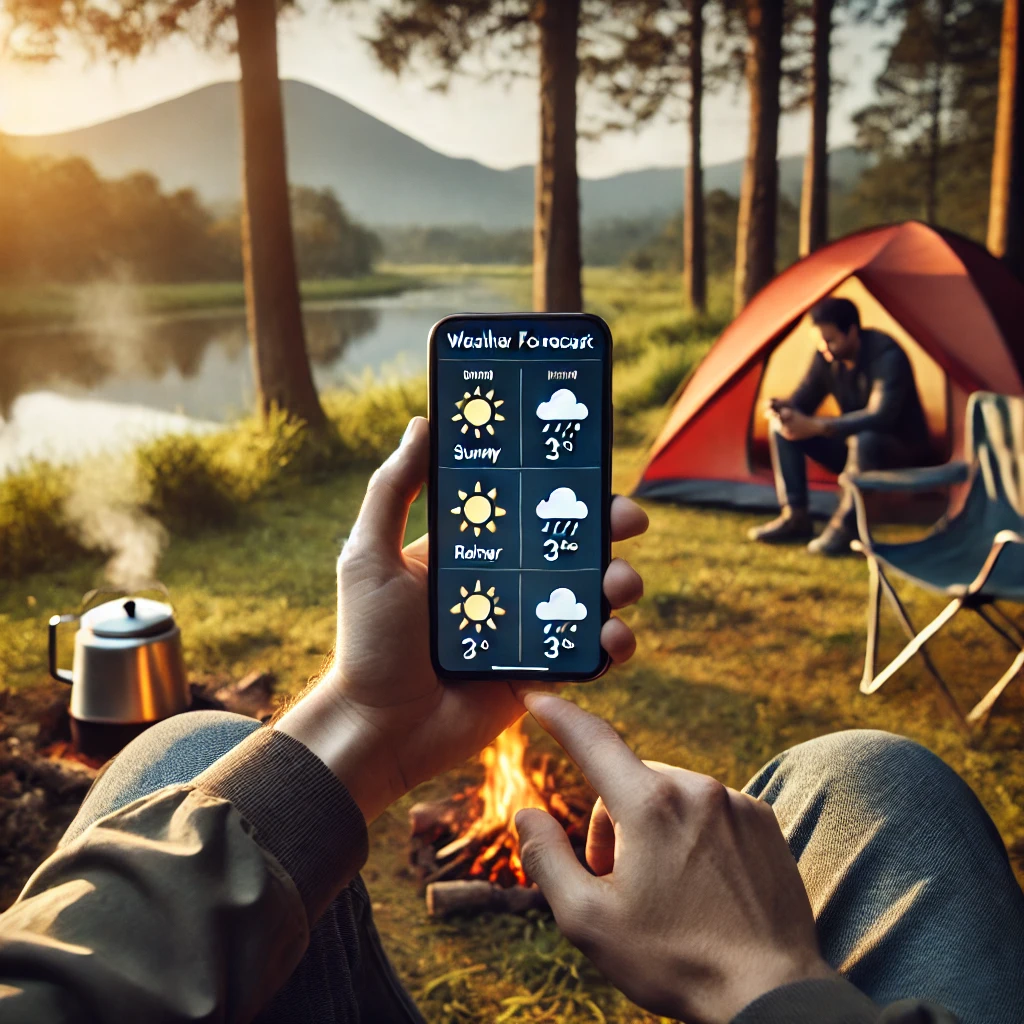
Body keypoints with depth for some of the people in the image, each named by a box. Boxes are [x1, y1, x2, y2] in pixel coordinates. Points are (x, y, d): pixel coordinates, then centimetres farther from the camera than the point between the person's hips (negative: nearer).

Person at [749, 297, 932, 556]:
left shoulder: (887, 356, -27)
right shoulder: (827, 356, -5)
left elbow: (880, 417, -37)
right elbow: (803, 400, 1)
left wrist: (816, 427, -41)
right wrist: (783, 408, -25)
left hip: (902, 452, -7)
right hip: (853, 445, 7)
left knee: (863, 438, -42)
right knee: (784, 427, -8)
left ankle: (845, 528, -25)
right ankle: (795, 518, -7)